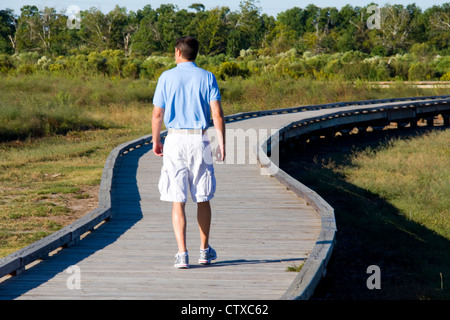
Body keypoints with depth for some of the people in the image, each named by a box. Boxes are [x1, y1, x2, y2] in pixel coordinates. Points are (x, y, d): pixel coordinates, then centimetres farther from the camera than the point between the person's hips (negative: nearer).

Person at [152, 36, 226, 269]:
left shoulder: (166, 77, 1)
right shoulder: (207, 78, 2)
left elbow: (157, 114, 1)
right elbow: (217, 113, -6)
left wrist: (155, 141, 14)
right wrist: (222, 144, -3)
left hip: (174, 140, -1)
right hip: (199, 140, 1)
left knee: (177, 200, -1)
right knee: (203, 198, 14)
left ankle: (182, 254, -9)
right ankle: (205, 250, 24)